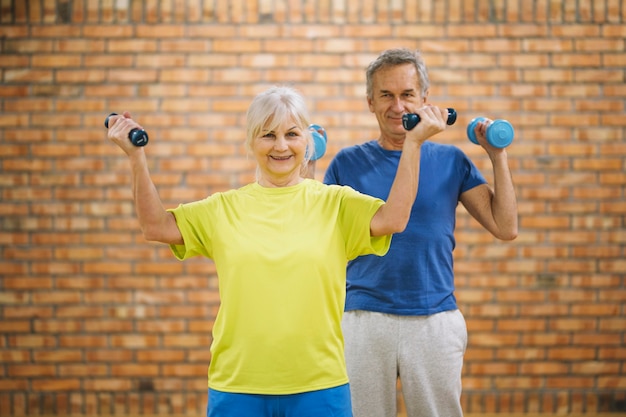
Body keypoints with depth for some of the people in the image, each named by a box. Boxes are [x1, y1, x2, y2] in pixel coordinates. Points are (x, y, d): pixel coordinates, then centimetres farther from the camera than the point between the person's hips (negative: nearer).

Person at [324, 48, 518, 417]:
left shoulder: (450, 161, 6)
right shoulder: (348, 163, 5)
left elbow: (505, 228, 1)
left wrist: (498, 157, -2)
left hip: (436, 320, 1)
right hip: (364, 320, 0)